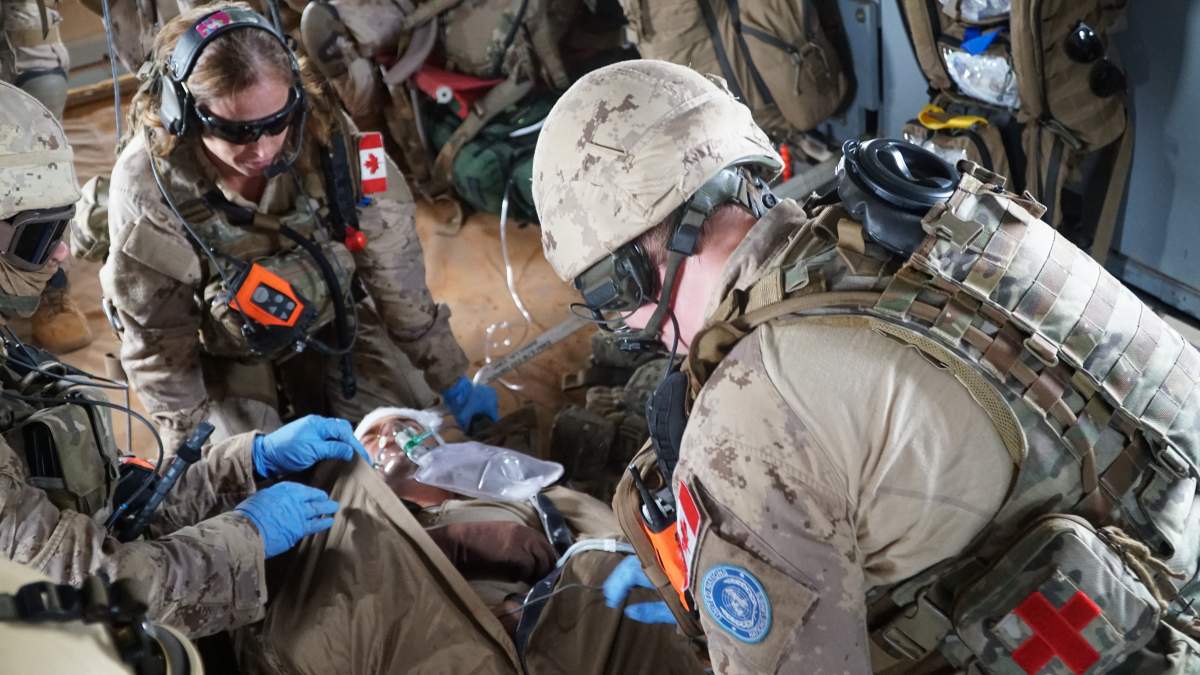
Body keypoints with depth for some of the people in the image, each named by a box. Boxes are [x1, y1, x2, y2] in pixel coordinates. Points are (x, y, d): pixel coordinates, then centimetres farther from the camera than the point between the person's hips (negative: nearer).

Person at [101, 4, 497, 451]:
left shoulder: (326, 138, -27)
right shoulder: (149, 187, -31)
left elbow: (396, 276, -14)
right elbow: (157, 345, -18)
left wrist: (452, 380, -7)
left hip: (331, 321, 2)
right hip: (225, 351, -1)